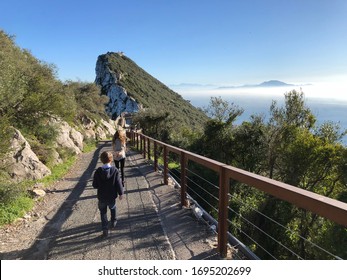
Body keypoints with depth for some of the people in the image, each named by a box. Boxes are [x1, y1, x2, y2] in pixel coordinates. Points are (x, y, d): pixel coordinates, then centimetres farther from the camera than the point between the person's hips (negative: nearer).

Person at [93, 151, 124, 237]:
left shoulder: (98, 171, -16)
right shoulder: (115, 170, -17)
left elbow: (94, 185, -10)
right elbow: (118, 184, -12)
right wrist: (121, 193, 1)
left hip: (101, 197, 0)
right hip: (112, 196, 1)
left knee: (103, 212, 16)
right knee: (113, 208, 29)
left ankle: (105, 230, 15)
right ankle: (113, 222, 43)